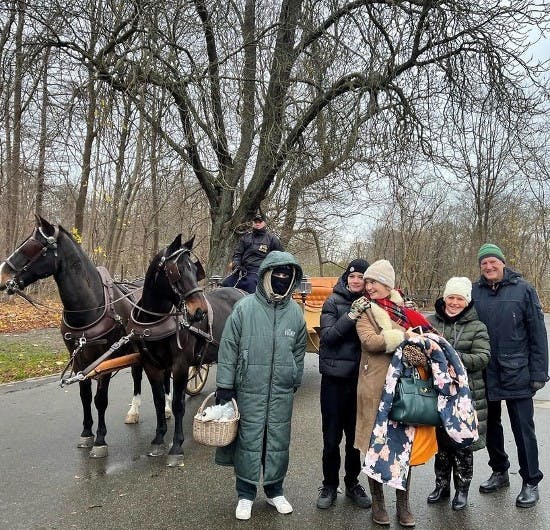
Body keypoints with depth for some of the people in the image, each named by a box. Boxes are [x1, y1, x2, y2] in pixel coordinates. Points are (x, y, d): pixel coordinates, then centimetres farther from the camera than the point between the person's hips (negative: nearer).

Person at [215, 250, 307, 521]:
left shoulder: (295, 312, 2)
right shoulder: (245, 307, -8)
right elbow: (228, 347, -6)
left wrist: (295, 382, 14)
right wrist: (224, 385, -6)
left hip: (282, 391, 3)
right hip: (250, 389, -3)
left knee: (278, 440, 13)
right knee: (249, 439, 7)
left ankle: (274, 489, 32)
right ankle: (245, 493, 25)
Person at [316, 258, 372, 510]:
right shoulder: (334, 301, -3)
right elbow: (327, 336, -12)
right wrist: (350, 316, -24)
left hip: (361, 378, 2)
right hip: (335, 378, -2)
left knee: (356, 434, 13)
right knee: (332, 435, 7)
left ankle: (352, 482, 31)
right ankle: (329, 485, 24)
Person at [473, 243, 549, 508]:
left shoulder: (523, 290, -5)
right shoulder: (474, 292, 1)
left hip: (517, 374, -3)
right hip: (485, 374, 3)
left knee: (523, 428, 4)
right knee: (490, 424, 16)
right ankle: (499, 472, 34)